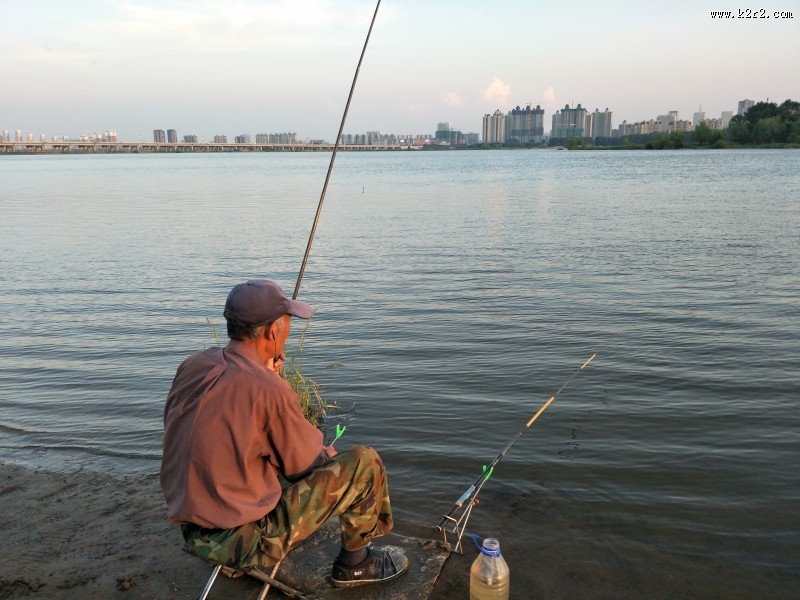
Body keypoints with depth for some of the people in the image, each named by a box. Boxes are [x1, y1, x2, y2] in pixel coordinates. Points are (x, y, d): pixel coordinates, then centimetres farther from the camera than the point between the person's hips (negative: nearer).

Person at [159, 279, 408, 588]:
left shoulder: (191, 366, -2)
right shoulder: (270, 390, -23)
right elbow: (310, 465, -9)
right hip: (245, 540, -8)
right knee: (364, 462, -2)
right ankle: (354, 563, 20)